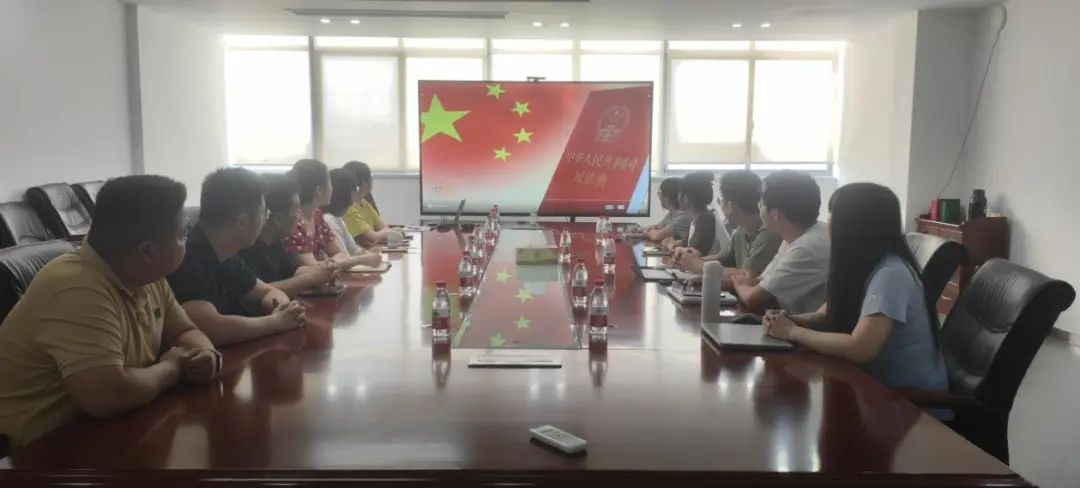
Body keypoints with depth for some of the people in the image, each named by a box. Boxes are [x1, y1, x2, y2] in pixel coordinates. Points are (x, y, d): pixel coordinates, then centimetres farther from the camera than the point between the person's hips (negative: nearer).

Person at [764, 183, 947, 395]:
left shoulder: (891, 274, -24)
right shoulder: (859, 265, 4)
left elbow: (859, 348, -32)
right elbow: (827, 315, 8)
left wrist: (793, 332, -22)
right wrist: (792, 320, -12)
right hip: (879, 383, 7)